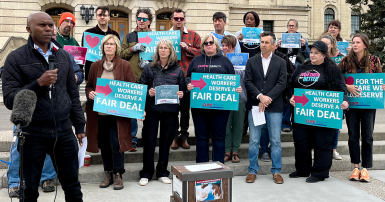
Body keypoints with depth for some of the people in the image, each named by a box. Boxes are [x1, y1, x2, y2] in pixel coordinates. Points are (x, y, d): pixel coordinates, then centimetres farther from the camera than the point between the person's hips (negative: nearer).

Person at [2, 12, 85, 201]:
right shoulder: (16, 58, -4)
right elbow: (9, 99, -8)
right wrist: (38, 83, -20)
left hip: (64, 131, 3)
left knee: (72, 186, 13)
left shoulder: (63, 56, 9)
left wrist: (79, 125, 10)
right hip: (32, 134, -3)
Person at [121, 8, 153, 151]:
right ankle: (132, 139, 12)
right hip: (131, 78, 1)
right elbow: (121, 55, 7)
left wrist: (150, 63, -10)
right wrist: (133, 49, -10)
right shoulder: (129, 37, 14)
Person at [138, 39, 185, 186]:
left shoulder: (177, 70, 8)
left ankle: (162, 173, 22)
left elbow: (182, 89, 11)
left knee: (166, 141, 9)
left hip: (170, 110, 1)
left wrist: (181, 95, -10)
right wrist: (148, 93, -14)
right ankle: (146, 173, 14)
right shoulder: (149, 68, 6)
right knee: (149, 141, 2)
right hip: (152, 109, -1)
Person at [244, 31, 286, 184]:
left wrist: (267, 99, -12)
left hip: (274, 106, 0)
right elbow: (248, 82, 1)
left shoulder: (280, 62, 7)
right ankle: (253, 170, 15)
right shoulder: (251, 62, 9)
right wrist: (260, 96, -13)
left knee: (275, 140, 4)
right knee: (254, 140, 4)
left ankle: (276, 171, 16)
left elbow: (282, 83, -2)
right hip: (254, 105, 1)